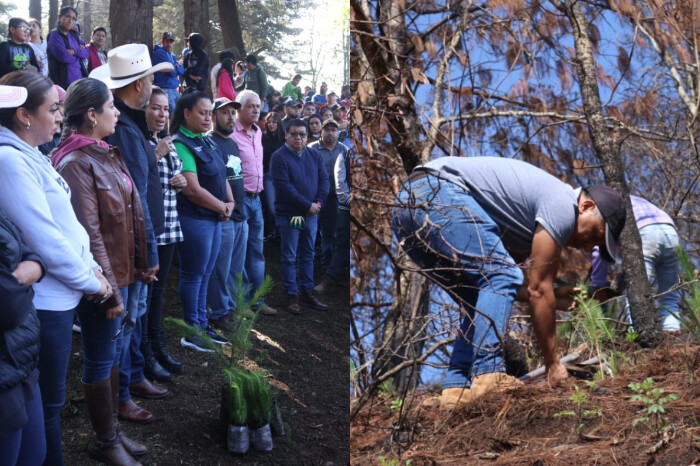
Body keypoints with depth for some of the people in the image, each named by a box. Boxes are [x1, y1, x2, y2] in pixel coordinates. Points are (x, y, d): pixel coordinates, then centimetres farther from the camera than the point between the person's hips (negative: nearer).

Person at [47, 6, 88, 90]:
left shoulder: (74, 34, 15)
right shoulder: (54, 35, -6)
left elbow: (87, 53, 7)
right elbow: (64, 57, -18)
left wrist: (75, 52, -12)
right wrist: (80, 52, -1)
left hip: (79, 79, 6)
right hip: (63, 81, -6)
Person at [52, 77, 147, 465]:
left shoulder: (106, 154, 9)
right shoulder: (76, 163, -18)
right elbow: (89, 232, -20)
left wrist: (135, 266, 11)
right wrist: (108, 289, -20)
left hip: (120, 270, 9)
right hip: (102, 276, -8)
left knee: (112, 351, 17)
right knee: (100, 358, 5)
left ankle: (111, 428, 31)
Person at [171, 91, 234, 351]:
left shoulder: (206, 141, 12)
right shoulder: (181, 144, -15)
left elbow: (221, 176, 18)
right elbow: (193, 189, -21)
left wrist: (230, 202, 1)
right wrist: (222, 207, -10)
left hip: (215, 218, 8)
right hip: (194, 219, -8)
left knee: (204, 275, 15)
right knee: (193, 275, 2)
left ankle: (202, 326, 26)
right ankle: (192, 333, 12)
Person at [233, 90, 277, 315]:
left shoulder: (258, 132, 13)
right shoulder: (232, 134, -12)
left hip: (256, 199, 8)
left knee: (257, 251, 11)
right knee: (240, 252, -1)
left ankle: (257, 299, 18)